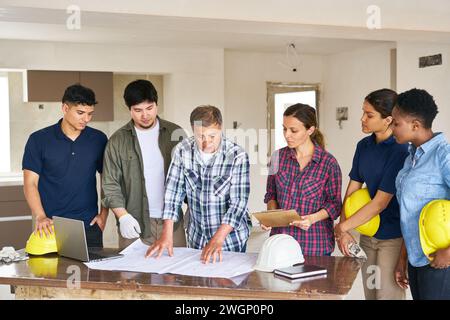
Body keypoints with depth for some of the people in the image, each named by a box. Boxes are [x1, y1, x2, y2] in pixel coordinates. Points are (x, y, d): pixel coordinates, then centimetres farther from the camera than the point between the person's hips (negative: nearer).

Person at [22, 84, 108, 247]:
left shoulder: (99, 139, 3)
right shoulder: (39, 140, -2)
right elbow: (30, 183, -4)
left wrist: (104, 214, 2)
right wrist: (40, 216, -17)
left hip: (89, 226, 2)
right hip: (52, 227, -1)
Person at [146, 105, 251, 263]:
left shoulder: (237, 156, -19)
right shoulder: (183, 150, -9)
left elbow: (238, 203, -21)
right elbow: (173, 192, -6)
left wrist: (217, 240, -30)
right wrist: (167, 235, -13)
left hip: (231, 240, -3)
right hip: (196, 238, 3)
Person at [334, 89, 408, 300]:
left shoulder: (400, 151, -18)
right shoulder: (364, 146, 3)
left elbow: (380, 203, -19)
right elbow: (352, 190, 4)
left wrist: (341, 227, -14)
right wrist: (343, 232, -6)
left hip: (393, 236, -6)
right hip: (368, 233, 6)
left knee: (387, 293, 2)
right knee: (369, 293, 14)